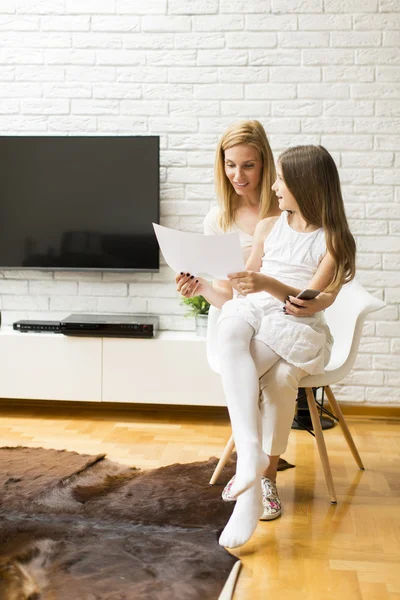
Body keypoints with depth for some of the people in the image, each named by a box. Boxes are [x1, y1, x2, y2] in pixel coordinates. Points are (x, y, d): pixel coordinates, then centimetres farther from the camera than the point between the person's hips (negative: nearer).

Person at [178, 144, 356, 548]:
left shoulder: (333, 241, 4)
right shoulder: (268, 228, 19)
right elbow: (239, 296, 16)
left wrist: (269, 284, -27)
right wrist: (204, 288, -2)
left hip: (300, 331, -3)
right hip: (252, 318, 4)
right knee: (231, 329, -35)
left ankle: (250, 491, -30)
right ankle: (251, 453, -45)